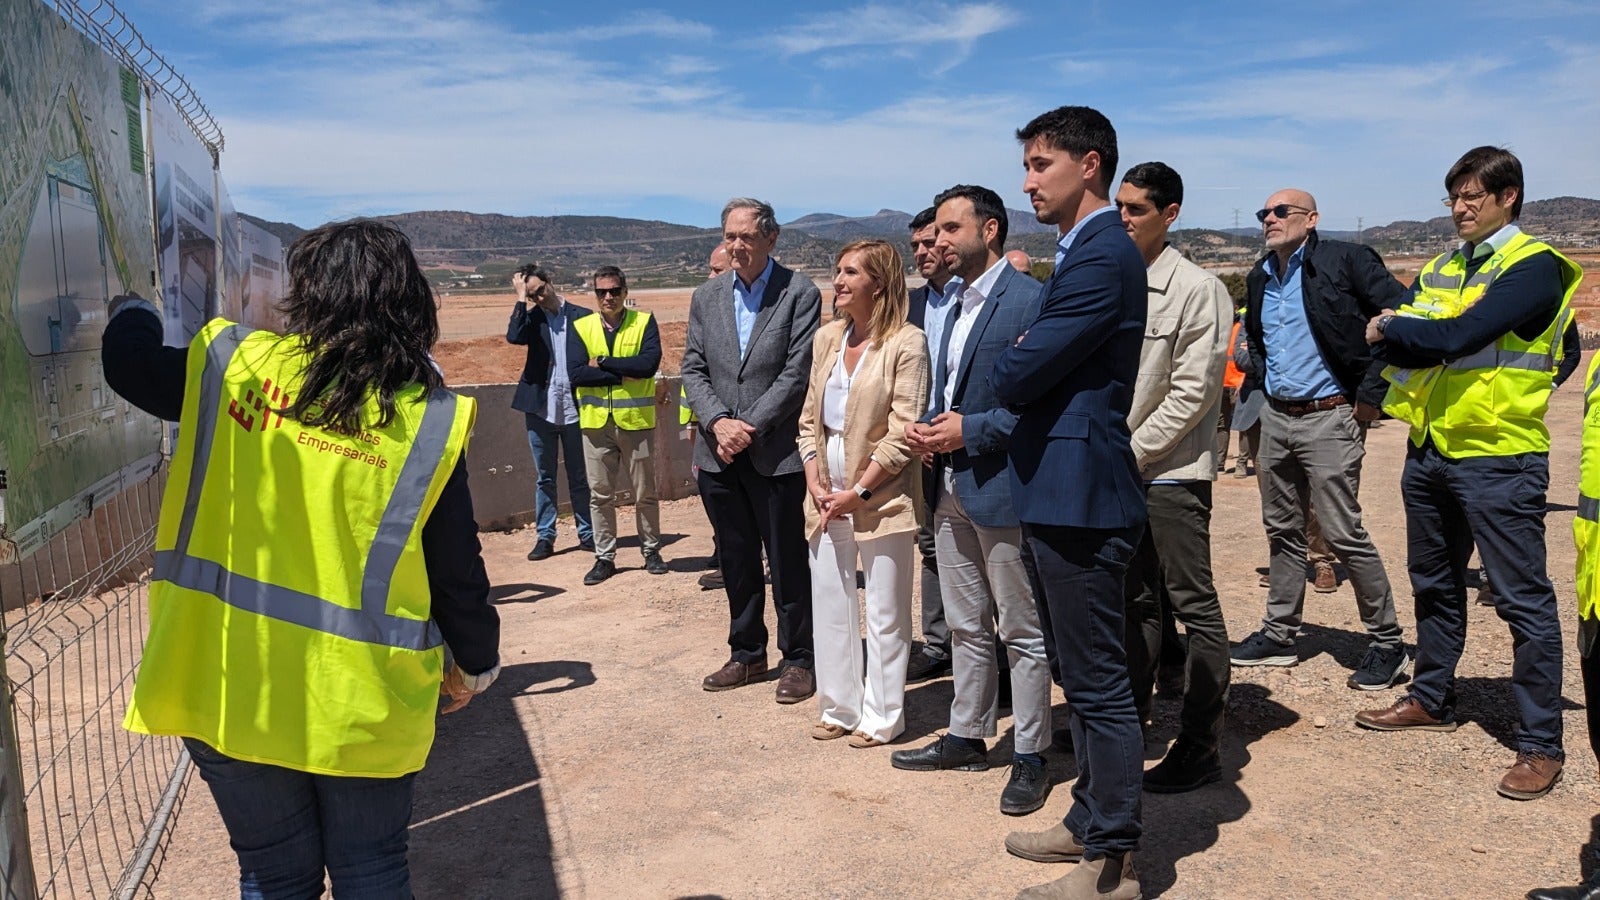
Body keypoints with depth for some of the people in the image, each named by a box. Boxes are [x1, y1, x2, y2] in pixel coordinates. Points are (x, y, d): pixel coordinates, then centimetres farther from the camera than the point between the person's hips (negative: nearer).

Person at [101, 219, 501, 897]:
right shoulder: (430, 420, -9)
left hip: (227, 685, 2)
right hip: (363, 701, -1)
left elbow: (131, 363, 11)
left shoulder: (237, 366, -6)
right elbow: (457, 569, -6)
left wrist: (132, 311, 33)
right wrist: (474, 664, 10)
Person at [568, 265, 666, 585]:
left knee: (645, 492, 9)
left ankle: (652, 551, 24)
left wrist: (603, 362, -14)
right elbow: (576, 374, -10)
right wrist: (623, 375, -15)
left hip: (636, 420, -2)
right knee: (600, 494, 8)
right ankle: (604, 557, 19)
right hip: (596, 422, 2)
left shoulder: (644, 322, -1)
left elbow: (649, 363, -17)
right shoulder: (581, 328, 4)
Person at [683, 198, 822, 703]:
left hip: (775, 453, -4)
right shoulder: (706, 297, 10)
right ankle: (746, 653, 29)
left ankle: (797, 658, 19)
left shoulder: (800, 294, -5)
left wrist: (751, 427, -16)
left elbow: (797, 373, -11)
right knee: (737, 563, 15)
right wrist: (718, 422, -10)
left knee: (788, 562, 5)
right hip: (719, 454, 5)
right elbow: (693, 369, 7)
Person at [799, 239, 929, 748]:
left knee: (885, 612, 5)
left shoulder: (905, 344, -10)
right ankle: (840, 707, 28)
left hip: (880, 496, -6)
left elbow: (901, 434, -14)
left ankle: (882, 716, 19)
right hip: (827, 497, 6)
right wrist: (815, 483, -2)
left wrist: (857, 492, -14)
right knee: (829, 606, 13)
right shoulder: (826, 339, 9)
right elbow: (809, 419, 10)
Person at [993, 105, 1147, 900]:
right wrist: (1021, 362, -1)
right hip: (1060, 493, 11)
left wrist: (1010, 362, 0)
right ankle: (1091, 821, 34)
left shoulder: (1103, 255, -17)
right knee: (1082, 676, 19)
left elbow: (1017, 376, -19)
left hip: (1078, 497, -11)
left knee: (1099, 684, 0)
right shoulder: (1081, 253, 17)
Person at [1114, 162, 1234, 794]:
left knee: (1195, 609, 1)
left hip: (1171, 472, -6)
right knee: (1136, 604, 16)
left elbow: (1192, 393, -13)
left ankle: (1200, 747, 10)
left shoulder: (1198, 289, -8)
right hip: (1118, 474, 6)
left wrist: (1130, 452, -13)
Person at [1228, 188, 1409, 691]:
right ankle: (1279, 634, 24)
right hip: (1275, 417, 7)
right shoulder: (1259, 279, 12)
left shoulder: (1346, 261, -9)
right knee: (1282, 530, 13)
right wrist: (1261, 375, 13)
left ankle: (1388, 645, 9)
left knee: (1344, 534, -5)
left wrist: (1370, 394, -13)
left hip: (1327, 418, -7)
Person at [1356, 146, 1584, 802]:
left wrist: (1393, 330, -6)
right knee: (1435, 586, 18)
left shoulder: (1534, 266, -10)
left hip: (1498, 458, -8)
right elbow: (1390, 343, 3)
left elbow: (1457, 336, -21)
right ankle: (1431, 700, 34)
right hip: (1429, 450, 8)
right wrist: (1400, 339, -17)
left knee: (1523, 600, -1)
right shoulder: (1439, 269, 14)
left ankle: (1541, 743, 8)